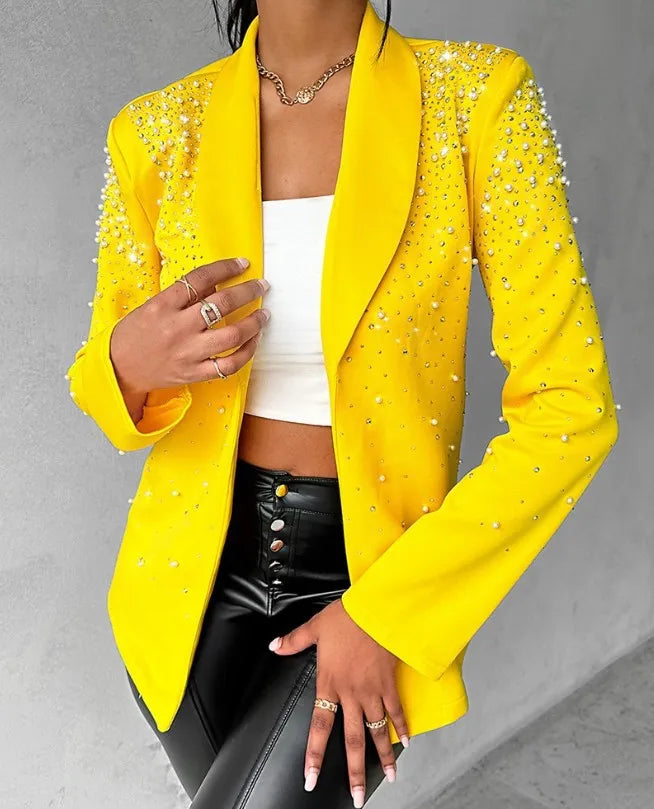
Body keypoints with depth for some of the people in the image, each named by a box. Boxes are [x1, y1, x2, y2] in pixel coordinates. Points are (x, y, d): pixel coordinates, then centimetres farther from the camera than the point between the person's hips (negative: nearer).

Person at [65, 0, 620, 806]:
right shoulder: (157, 129, -5)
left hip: (373, 574, -2)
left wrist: (384, 610, -15)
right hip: (195, 568, 3)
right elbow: (109, 389, 5)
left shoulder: (479, 96, -12)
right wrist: (129, 368, -20)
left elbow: (569, 407, -13)